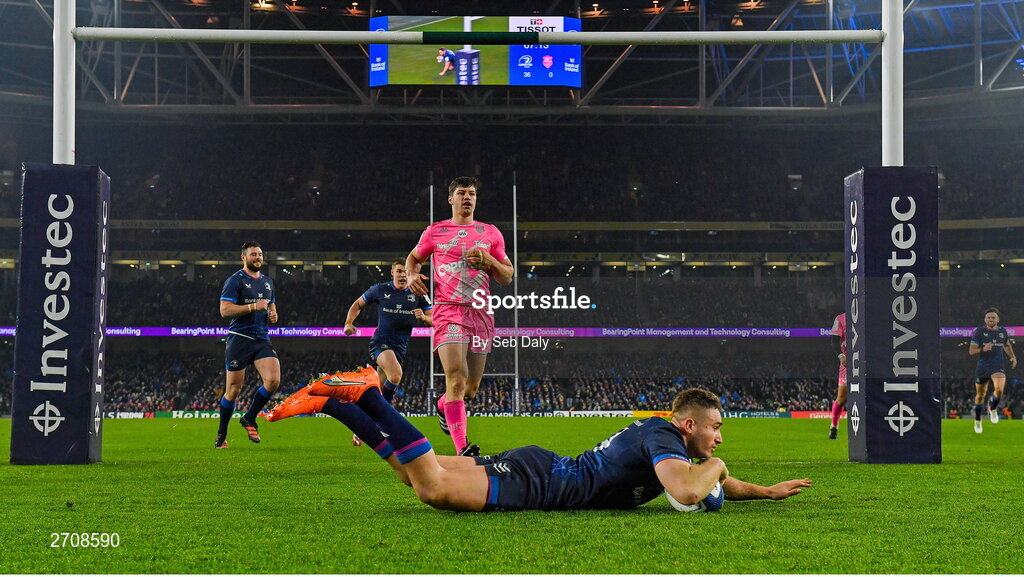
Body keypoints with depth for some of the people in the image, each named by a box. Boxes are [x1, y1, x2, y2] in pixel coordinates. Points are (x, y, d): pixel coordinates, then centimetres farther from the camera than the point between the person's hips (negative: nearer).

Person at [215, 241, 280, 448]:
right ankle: (222, 435, 16)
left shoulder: (267, 282, 17)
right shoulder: (235, 281, -5)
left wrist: (273, 314, 7)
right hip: (239, 339, -5)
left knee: (273, 380, -14)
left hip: (262, 339, 5)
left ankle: (249, 419, 7)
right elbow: (225, 310, -14)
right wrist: (253, 307, -18)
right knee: (233, 390, -1)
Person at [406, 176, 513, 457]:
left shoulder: (491, 233, 14)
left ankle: (443, 406, 45)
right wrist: (412, 275, 3)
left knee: (472, 386, 10)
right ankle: (462, 448, -25)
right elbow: (413, 257, 25)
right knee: (457, 379, -22)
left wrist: (488, 260, -4)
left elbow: (507, 277, 15)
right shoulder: (435, 232, 9)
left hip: (481, 314, 3)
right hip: (448, 310, -3)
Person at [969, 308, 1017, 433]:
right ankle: (977, 421, 32)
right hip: (983, 366, -1)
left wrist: (1013, 357, 13)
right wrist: (983, 349, -27)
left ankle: (993, 409, 7)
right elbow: (971, 351, -9)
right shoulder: (979, 331, -5)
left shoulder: (1002, 331, 6)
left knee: (999, 389, -25)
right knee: (980, 395, 9)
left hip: (998, 366, 1)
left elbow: (1007, 345, 28)